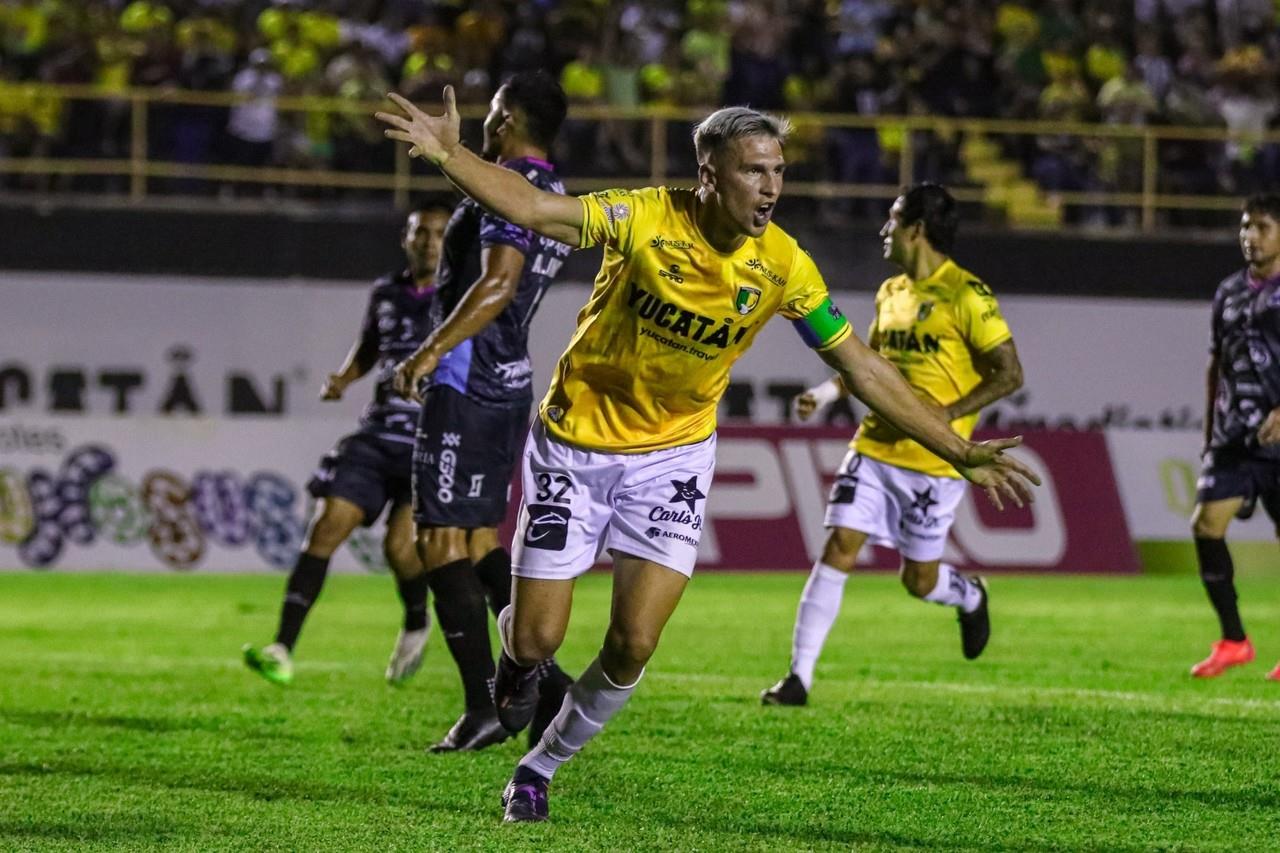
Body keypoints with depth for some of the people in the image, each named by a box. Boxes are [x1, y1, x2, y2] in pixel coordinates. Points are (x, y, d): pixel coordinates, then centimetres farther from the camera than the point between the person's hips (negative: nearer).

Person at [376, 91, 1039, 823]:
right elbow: (532, 208, -31)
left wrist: (960, 453, -5)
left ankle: (541, 768, 16)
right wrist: (448, 154, -48)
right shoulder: (644, 219, -21)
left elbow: (863, 369, -4)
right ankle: (516, 647, 37)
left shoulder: (783, 266, -13)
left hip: (673, 454, 2)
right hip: (576, 440, -2)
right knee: (538, 639, -4)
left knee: (633, 645, -10)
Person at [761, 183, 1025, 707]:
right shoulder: (890, 294, 11)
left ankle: (970, 597, 41)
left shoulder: (967, 296, -11)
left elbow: (1009, 374, -12)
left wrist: (941, 416, -19)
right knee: (837, 550, -8)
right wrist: (826, 393, 7)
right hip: (875, 447, 5)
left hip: (934, 461, -5)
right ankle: (799, 676, -7)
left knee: (919, 579, 5)